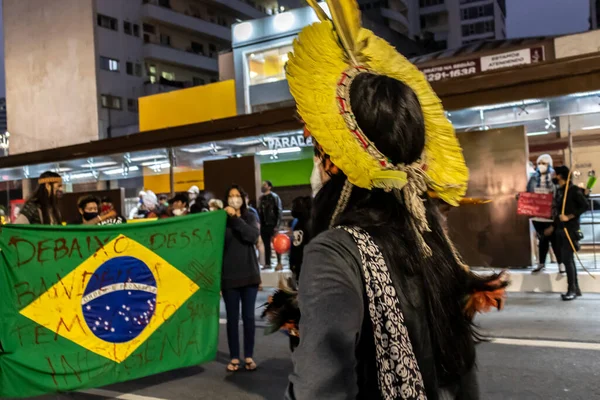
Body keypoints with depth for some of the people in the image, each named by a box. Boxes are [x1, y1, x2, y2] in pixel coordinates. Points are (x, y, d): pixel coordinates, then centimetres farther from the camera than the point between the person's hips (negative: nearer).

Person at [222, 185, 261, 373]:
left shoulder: (250, 217, 4)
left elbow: (253, 236, -15)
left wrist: (236, 218, -18)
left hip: (249, 275, 2)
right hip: (229, 276, -1)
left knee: (249, 316, 7)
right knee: (232, 318, 5)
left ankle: (249, 356, 18)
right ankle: (234, 357, 15)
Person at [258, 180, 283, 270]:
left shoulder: (274, 197, -4)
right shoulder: (261, 198, 14)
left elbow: (279, 211, -9)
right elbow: (259, 212, 15)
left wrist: (277, 225, -16)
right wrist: (259, 224, 8)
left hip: (272, 225, -6)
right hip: (264, 225, 6)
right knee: (266, 244, 9)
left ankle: (279, 263, 1)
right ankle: (267, 263, 14)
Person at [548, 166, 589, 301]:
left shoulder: (574, 189, -8)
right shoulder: (559, 190, 13)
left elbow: (585, 206, -15)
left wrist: (569, 217, -20)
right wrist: (553, 227, 19)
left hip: (570, 229, -8)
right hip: (560, 229, 8)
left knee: (567, 258, -11)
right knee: (568, 259, 10)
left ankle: (572, 290, -4)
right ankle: (576, 288, 17)